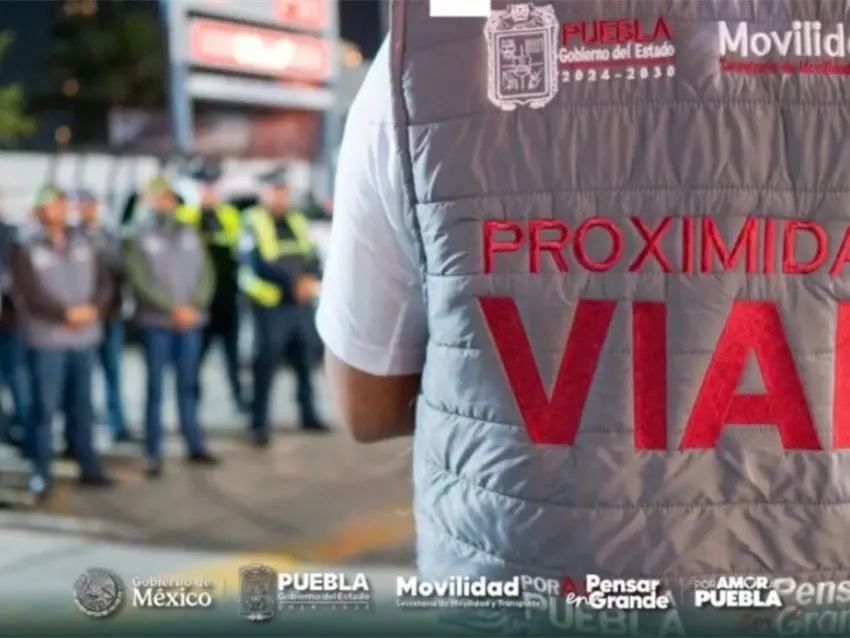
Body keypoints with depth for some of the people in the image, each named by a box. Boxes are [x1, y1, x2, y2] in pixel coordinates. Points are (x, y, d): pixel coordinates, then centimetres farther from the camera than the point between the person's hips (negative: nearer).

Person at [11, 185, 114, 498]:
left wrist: (93, 308, -11)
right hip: (47, 339, -5)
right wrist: (66, 314, -17)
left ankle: (89, 467, 19)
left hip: (84, 338, 5)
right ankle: (41, 474, 2)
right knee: (45, 407, -4)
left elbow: (104, 282, 7)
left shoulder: (83, 247, 13)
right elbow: (30, 294, -11)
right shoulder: (26, 250, -2)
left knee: (82, 405, 12)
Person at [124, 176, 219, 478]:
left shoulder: (190, 234, 9)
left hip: (191, 321, 4)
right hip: (156, 322, -4)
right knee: (156, 388, -1)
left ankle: (195, 446, 19)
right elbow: (140, 280, -11)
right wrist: (173, 308, -14)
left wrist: (195, 306, -9)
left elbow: (206, 273, 6)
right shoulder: (139, 238, -3)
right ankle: (154, 454, 4)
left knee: (187, 385, 12)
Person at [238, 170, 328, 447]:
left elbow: (312, 256, 11)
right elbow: (257, 264, -13)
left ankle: (309, 416, 24)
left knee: (306, 362, 12)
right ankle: (259, 424, 2)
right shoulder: (253, 222, -3)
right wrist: (292, 284, -20)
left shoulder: (297, 220, 16)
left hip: (302, 304, 6)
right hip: (271, 305, -6)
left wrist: (312, 279, -11)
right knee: (265, 366, -4)